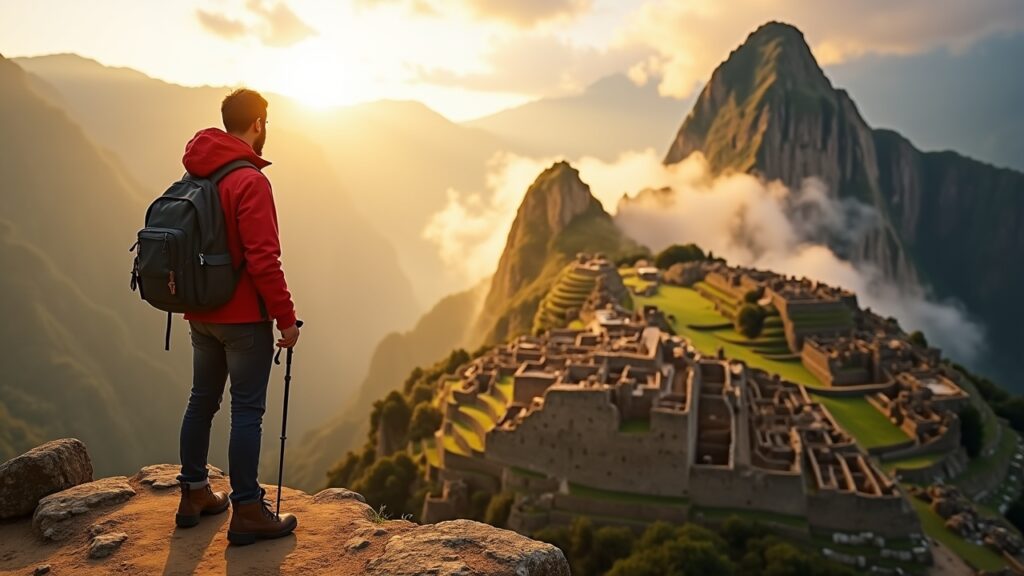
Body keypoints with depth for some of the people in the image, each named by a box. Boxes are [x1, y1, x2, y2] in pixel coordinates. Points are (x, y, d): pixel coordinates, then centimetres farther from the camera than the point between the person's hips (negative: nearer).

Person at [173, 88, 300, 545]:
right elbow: (263, 260, -23)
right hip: (244, 318, -8)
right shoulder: (249, 181, -18)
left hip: (201, 314, 9)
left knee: (202, 400, 17)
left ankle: (194, 495, 29)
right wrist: (286, 318, -15)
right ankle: (248, 512, 6)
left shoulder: (196, 176, 9)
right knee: (247, 410, -1)